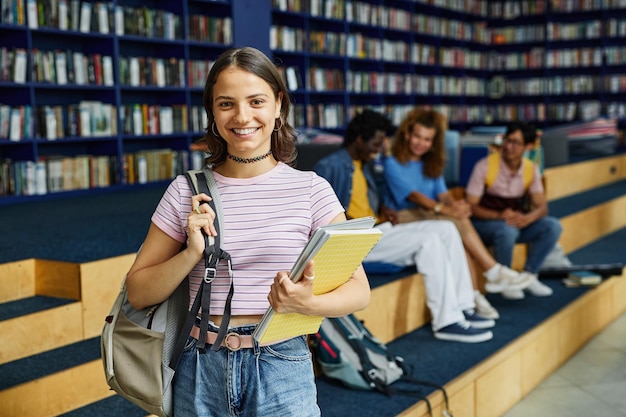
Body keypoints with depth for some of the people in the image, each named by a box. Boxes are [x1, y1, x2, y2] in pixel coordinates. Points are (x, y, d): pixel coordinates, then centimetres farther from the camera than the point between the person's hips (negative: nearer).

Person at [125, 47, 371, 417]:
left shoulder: (311, 189, -4)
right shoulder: (186, 192, 0)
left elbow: (359, 290, -6)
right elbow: (138, 293, 3)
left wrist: (307, 303, -26)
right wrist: (192, 253, -14)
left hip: (281, 371, -1)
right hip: (202, 372, 2)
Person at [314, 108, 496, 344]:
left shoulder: (365, 165, 20)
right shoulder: (329, 166, -9)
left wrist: (382, 211, 9)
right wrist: (346, 223, -23)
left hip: (379, 230, 10)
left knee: (447, 230, -3)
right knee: (428, 240, -24)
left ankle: (461, 307, -3)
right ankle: (446, 322, -20)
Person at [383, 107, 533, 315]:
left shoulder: (432, 164, 19)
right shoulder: (393, 163, -2)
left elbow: (443, 193, 4)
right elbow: (412, 195, -16)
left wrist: (454, 203, -22)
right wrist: (446, 209, -31)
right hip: (405, 219, -5)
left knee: (457, 239, -29)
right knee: (459, 222, -28)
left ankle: (473, 295, -31)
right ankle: (494, 273, -23)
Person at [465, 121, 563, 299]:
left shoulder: (531, 170, -2)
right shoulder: (485, 166, -16)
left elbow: (542, 207, -6)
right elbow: (471, 206, -16)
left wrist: (526, 218, -30)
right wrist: (499, 215, -33)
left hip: (516, 221, 5)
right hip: (484, 223, -5)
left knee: (552, 226, -18)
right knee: (507, 230, -37)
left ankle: (528, 275, -2)